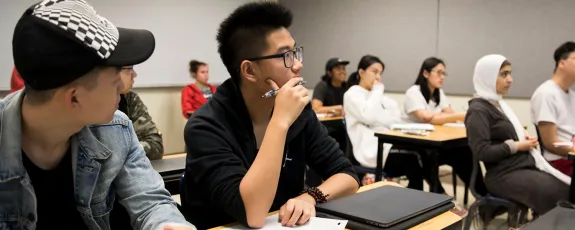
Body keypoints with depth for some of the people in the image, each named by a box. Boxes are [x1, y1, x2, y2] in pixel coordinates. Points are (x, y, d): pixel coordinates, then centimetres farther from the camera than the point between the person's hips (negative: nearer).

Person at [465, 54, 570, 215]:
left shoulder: (498, 104, 15)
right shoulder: (478, 110, -13)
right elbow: (482, 152, -20)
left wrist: (521, 135, 5)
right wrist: (516, 146, -12)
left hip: (525, 165, 9)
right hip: (505, 175, -9)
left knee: (567, 187, -4)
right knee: (558, 193, -20)